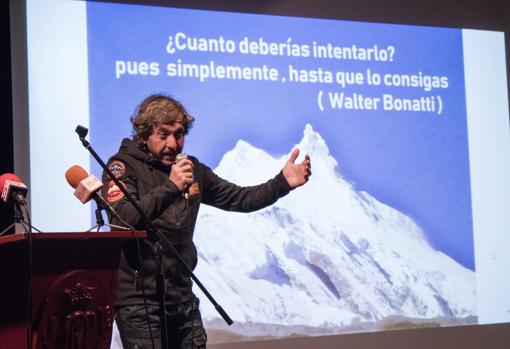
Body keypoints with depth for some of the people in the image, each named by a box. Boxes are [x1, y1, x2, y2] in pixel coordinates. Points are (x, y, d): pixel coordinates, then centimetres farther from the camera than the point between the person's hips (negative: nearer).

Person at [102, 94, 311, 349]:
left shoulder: (192, 169, 12)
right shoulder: (123, 166, -6)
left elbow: (240, 199, 12)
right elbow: (123, 219, -22)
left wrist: (283, 182, -1)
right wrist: (170, 187, -24)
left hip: (183, 300, 6)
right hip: (140, 302, -6)